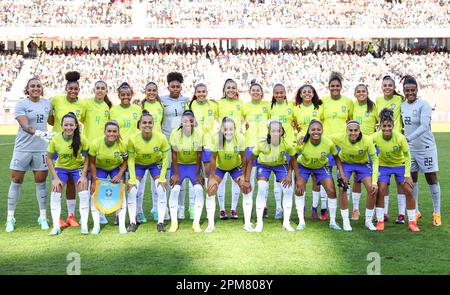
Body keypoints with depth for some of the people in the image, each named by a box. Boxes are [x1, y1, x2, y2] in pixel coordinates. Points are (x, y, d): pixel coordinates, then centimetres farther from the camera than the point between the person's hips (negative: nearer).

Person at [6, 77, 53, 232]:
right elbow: (25, 126, -21)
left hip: (41, 149, 3)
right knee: (16, 181, 3)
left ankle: (43, 217, 16)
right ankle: (10, 218, 12)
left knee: (41, 181, 6)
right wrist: (40, 133, -36)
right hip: (23, 148, -3)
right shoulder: (21, 104, -7)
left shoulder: (47, 103, 7)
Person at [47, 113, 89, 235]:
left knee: (84, 194, -13)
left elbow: (87, 156, -12)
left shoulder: (81, 139, -25)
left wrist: (84, 175, -17)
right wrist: (55, 178, -14)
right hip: (61, 167, 1)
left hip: (78, 167, -1)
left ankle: (84, 225, -3)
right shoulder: (55, 140, -22)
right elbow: (49, 159, -10)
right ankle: (56, 226, -2)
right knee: (55, 193, -10)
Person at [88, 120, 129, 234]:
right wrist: (94, 180, -15)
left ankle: (122, 224, -2)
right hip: (99, 168, 0)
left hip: (116, 168, 0)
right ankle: (96, 225, 2)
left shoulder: (122, 144, -26)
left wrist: (119, 175, -21)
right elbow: (92, 162, -14)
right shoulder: (96, 143, -28)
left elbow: (125, 161, -9)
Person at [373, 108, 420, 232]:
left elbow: (407, 156, -15)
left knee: (408, 191, -7)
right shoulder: (375, 137, -24)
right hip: (384, 165, 1)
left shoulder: (400, 137, -28)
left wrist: (407, 175, -15)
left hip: (400, 165, 0)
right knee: (380, 191, -13)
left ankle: (412, 222, 6)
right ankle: (380, 221, 1)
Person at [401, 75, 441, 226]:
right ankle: (416, 212, 22)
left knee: (432, 180, 2)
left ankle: (437, 213, 13)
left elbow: (424, 126, -26)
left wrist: (409, 138, -37)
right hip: (409, 149, 5)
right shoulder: (402, 105, 4)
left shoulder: (423, 104, -14)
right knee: (412, 179, 10)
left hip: (426, 147, -5)